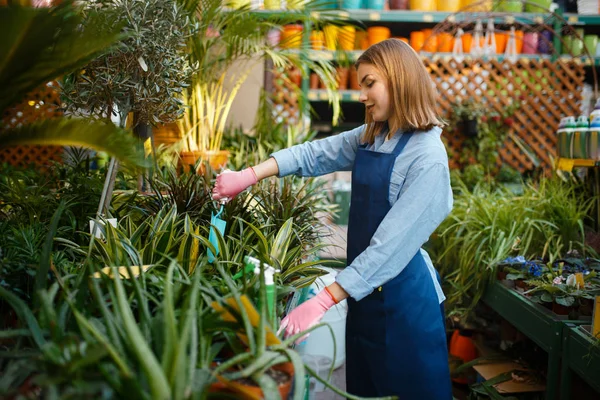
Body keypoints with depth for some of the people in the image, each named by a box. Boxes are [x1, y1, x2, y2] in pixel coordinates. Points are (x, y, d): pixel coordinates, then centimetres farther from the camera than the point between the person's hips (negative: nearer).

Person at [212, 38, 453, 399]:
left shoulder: (427, 159, -21)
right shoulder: (370, 137, 4)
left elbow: (390, 246, -26)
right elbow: (312, 154, 6)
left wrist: (325, 301, -26)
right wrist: (249, 176, -6)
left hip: (403, 296, -7)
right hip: (364, 288, 7)